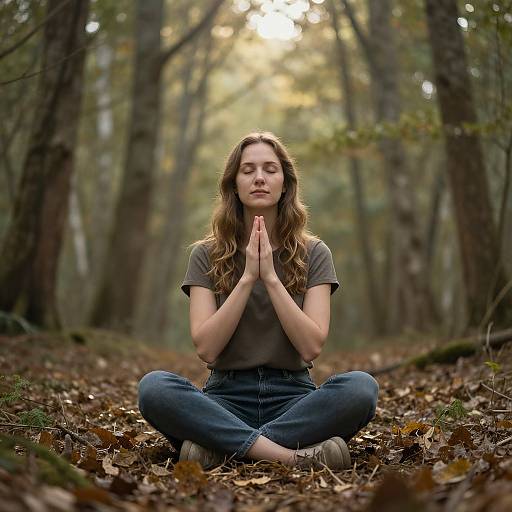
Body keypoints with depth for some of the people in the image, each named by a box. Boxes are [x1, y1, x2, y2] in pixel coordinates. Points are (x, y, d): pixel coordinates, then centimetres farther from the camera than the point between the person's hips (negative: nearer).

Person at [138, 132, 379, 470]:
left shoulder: (313, 253, 5)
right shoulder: (207, 255, 5)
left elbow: (312, 347, -7)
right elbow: (206, 348, -7)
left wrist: (270, 277, -13)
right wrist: (247, 277, -13)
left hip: (292, 397, 1)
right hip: (227, 398, 0)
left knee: (362, 387, -30)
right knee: (153, 387, -30)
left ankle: (222, 448, -26)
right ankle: (292, 456, -32)